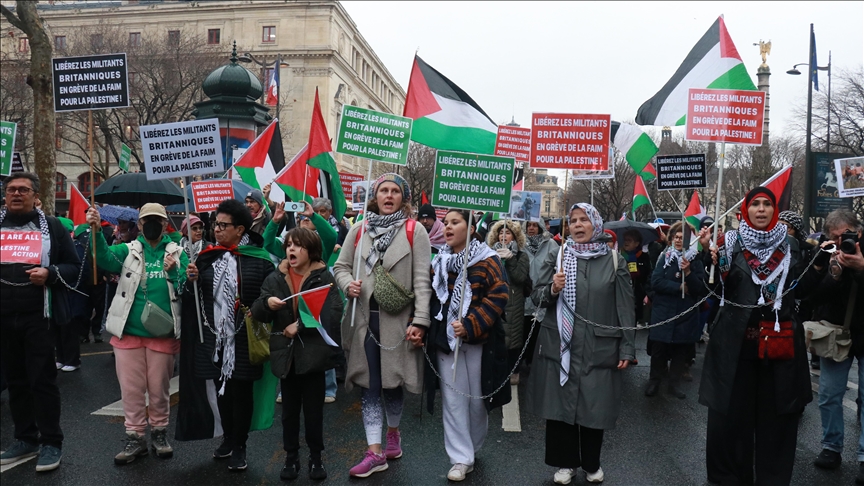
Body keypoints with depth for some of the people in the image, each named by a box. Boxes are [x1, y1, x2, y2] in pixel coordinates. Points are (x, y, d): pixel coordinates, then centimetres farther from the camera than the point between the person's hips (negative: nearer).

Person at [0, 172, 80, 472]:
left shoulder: (51, 226, 4)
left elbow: (74, 267, 2)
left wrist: (50, 273, -16)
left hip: (38, 316, -3)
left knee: (42, 380, -2)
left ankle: (51, 443, 8)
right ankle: (25, 439, 23)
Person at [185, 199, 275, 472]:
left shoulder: (259, 259, -7)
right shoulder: (208, 257, 8)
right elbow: (198, 297, 13)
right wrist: (192, 281, -6)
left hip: (245, 338, -4)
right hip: (216, 336, 4)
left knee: (241, 390, 4)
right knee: (222, 388, 15)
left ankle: (239, 446, 19)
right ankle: (228, 438, 33)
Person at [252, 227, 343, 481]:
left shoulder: (324, 277, -6)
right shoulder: (275, 278, 5)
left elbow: (333, 314, -16)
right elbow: (257, 313, 3)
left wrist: (300, 326, -18)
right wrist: (267, 303, -19)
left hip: (313, 353, -3)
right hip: (286, 353, 3)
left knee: (313, 410, 8)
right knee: (289, 410, 13)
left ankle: (316, 458, 24)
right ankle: (291, 457, 28)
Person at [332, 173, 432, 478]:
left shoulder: (415, 231, -2)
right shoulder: (359, 230, 8)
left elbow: (422, 279, -8)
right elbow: (341, 266, 14)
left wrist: (420, 320, -15)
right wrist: (347, 284, -10)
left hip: (398, 319, -2)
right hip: (364, 318, 3)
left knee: (392, 381, 11)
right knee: (368, 384, 4)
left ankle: (393, 432, 38)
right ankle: (375, 452, 12)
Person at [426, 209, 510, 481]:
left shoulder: (487, 260, -7)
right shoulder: (439, 262, 8)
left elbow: (498, 296, -14)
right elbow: (431, 298, 13)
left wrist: (470, 326, -22)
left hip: (478, 340, -3)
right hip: (445, 340, 4)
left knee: (477, 398, 9)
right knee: (453, 401, 4)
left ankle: (473, 448, 32)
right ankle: (461, 458, 13)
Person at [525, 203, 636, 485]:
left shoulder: (614, 261, 1)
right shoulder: (556, 258, 4)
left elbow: (626, 308, 1)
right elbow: (537, 298, 4)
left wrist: (627, 348, -3)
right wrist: (553, 289, -17)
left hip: (599, 348, -1)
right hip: (560, 347, 1)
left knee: (595, 407, 9)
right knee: (560, 405, 6)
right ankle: (565, 463, 25)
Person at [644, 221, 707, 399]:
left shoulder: (696, 261, 2)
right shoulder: (665, 258, 2)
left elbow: (701, 289, -5)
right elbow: (656, 282, -9)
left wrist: (688, 273, -20)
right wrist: (680, 287, -15)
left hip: (686, 314, 1)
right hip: (663, 312, -1)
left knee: (681, 350, 7)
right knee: (659, 347, 3)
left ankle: (675, 383, 22)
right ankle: (654, 380, 21)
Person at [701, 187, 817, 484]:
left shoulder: (790, 245, 9)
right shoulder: (730, 242, 2)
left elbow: (803, 291, 9)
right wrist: (712, 263, -24)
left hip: (780, 340, 2)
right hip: (736, 340, -2)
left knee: (776, 414, 8)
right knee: (731, 413, 2)